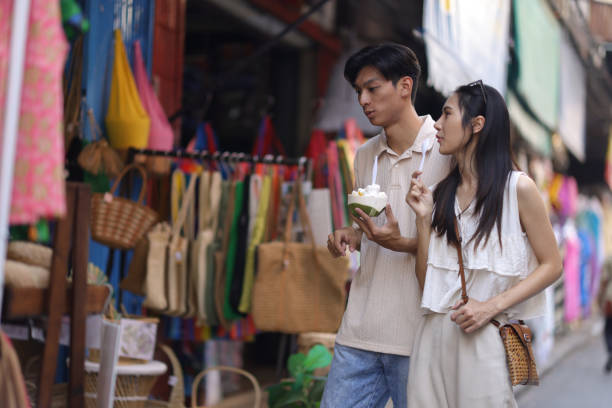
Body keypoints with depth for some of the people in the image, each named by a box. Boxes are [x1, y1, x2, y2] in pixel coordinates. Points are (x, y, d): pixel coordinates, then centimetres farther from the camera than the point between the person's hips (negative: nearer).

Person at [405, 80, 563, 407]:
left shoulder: (517, 188, -5)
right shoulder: (441, 193, 11)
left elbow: (551, 265, -4)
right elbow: (426, 280, 9)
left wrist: (491, 306, -14)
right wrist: (423, 218, -3)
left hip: (486, 338, -5)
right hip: (434, 337, 5)